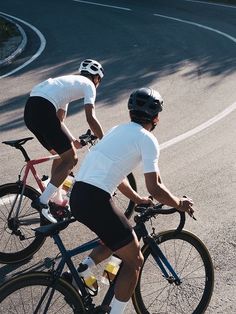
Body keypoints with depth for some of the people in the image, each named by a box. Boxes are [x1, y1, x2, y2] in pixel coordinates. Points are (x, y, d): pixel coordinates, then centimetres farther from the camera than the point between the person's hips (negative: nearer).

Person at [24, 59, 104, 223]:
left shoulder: (69, 81, 34)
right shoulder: (88, 85, 9)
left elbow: (59, 119, 34)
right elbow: (91, 118, -4)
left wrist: (72, 140, 34)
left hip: (30, 110, 9)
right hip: (43, 110, -9)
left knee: (62, 154, 23)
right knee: (71, 159, -1)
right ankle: (42, 201, -7)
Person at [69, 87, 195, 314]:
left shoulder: (119, 130, 21)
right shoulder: (147, 139, -4)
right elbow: (155, 189, -9)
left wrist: (138, 199, 36)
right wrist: (180, 203, 8)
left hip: (77, 195, 9)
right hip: (95, 201, -8)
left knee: (117, 241, 30)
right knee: (134, 260, 7)